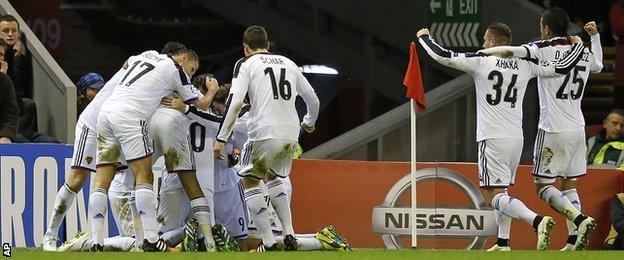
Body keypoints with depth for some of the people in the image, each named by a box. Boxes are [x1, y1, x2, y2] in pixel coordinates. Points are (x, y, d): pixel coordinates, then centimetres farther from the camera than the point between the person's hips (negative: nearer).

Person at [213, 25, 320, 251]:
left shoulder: (246, 64, 4)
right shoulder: (288, 63, 19)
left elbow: (235, 103, -10)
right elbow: (313, 100, 24)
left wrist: (221, 139, -8)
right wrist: (309, 122, 45)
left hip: (265, 134, -5)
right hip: (291, 135, 5)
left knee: (249, 181, 12)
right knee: (272, 177, 28)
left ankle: (269, 243, 1)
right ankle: (289, 235, 15)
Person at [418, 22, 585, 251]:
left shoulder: (481, 62, -5)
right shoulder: (524, 66, 5)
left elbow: (442, 56, -6)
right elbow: (562, 68, 5)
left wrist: (424, 37, 13)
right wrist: (578, 45, 23)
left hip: (492, 139, -6)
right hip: (516, 139, 6)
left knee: (493, 195, -8)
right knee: (500, 190, 22)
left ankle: (537, 221, -28)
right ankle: (503, 243, 19)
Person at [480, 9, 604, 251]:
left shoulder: (544, 49, -10)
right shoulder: (585, 51, 8)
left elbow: (510, 51, -27)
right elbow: (598, 66, 32)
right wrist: (594, 36, 40)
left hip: (552, 130, -6)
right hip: (577, 129, 6)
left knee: (543, 184, 2)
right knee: (569, 184, 13)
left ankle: (579, 220, -17)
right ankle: (574, 241, 5)